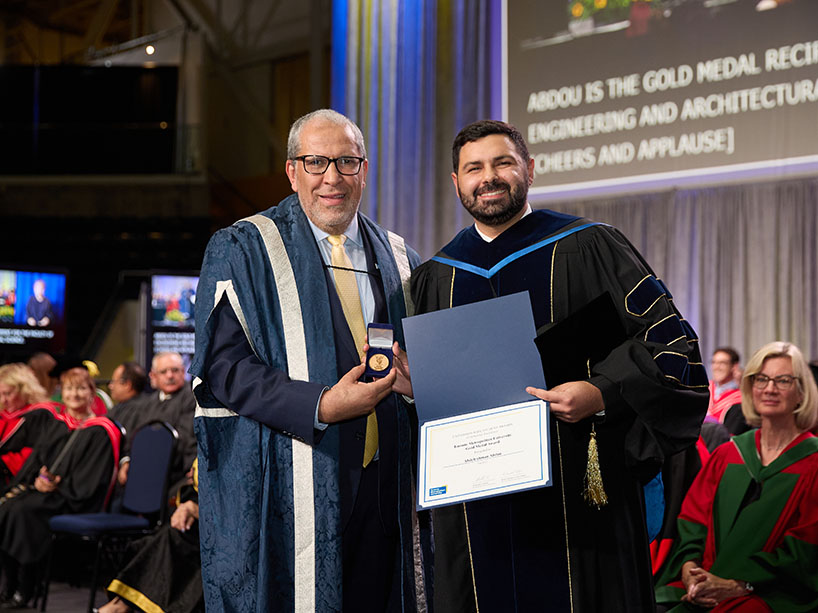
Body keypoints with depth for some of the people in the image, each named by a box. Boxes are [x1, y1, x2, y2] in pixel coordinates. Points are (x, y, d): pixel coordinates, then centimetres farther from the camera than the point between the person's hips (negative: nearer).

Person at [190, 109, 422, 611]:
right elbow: (224, 364, -9)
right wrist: (321, 406, -20)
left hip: (382, 490, 4)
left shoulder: (397, 259, 14)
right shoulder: (242, 251, 0)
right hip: (289, 490, -4)